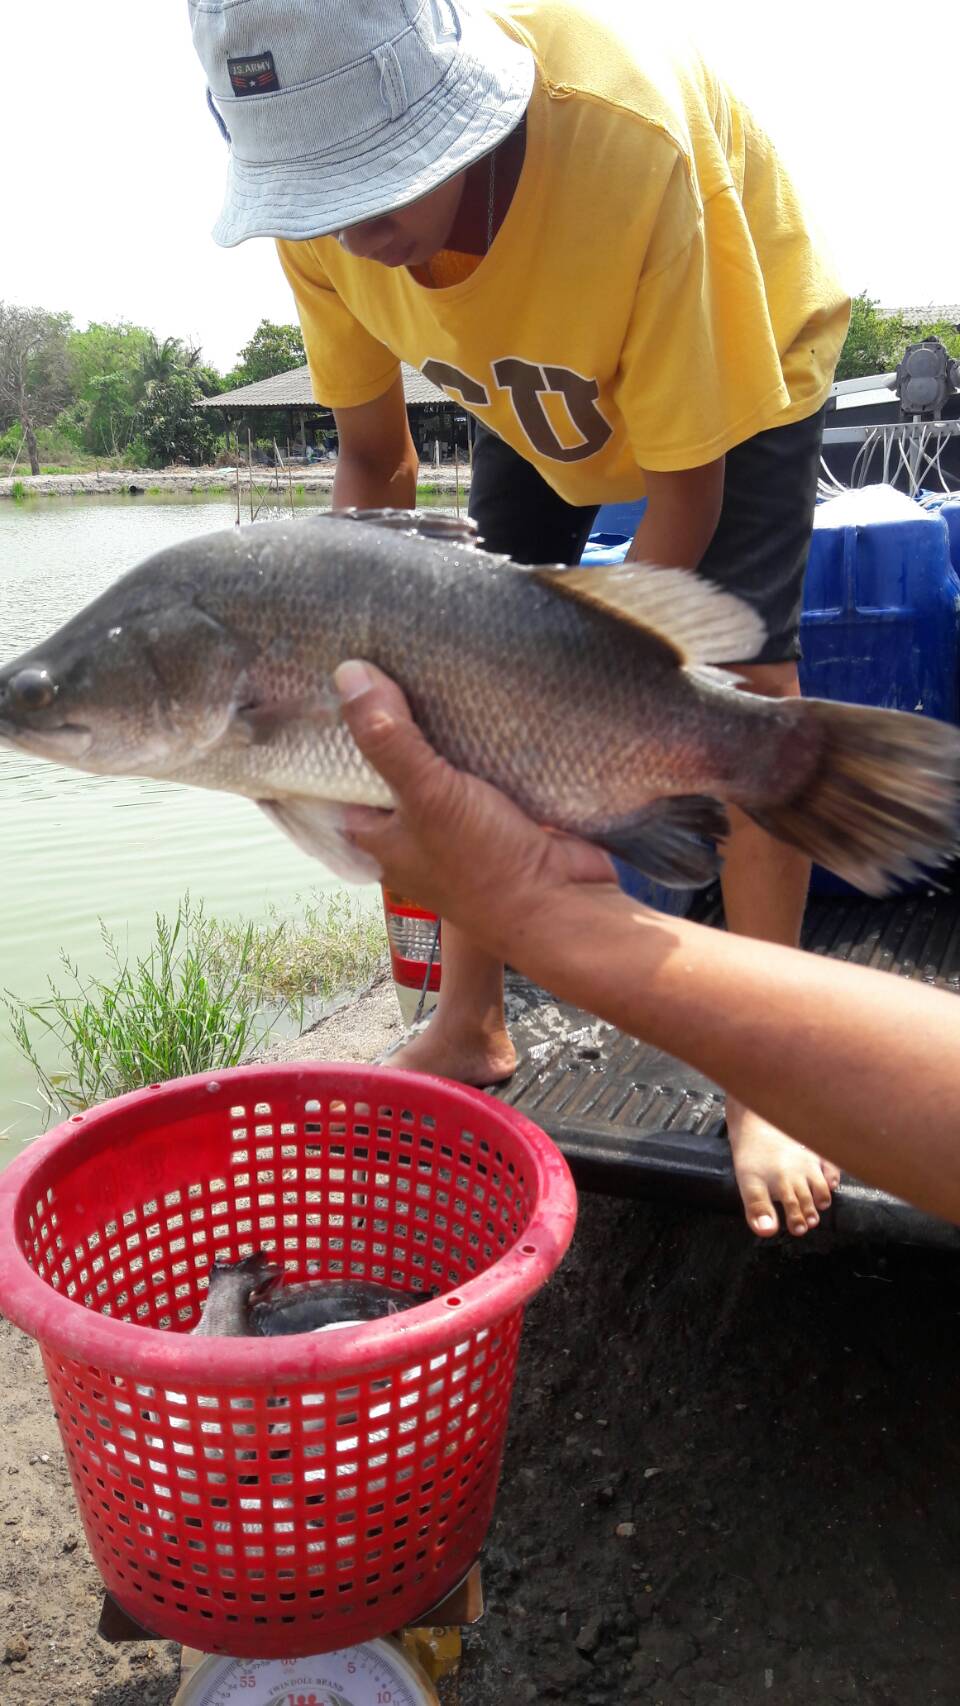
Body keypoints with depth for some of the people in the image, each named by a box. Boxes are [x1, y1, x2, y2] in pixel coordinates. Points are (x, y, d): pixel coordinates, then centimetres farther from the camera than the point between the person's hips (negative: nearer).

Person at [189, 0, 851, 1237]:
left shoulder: (630, 140, -41)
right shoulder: (324, 202, -25)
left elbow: (682, 482, -32)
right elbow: (371, 455, -12)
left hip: (744, 362, -4)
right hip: (530, 390, 5)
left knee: (742, 677, -19)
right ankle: (469, 1025, 6)